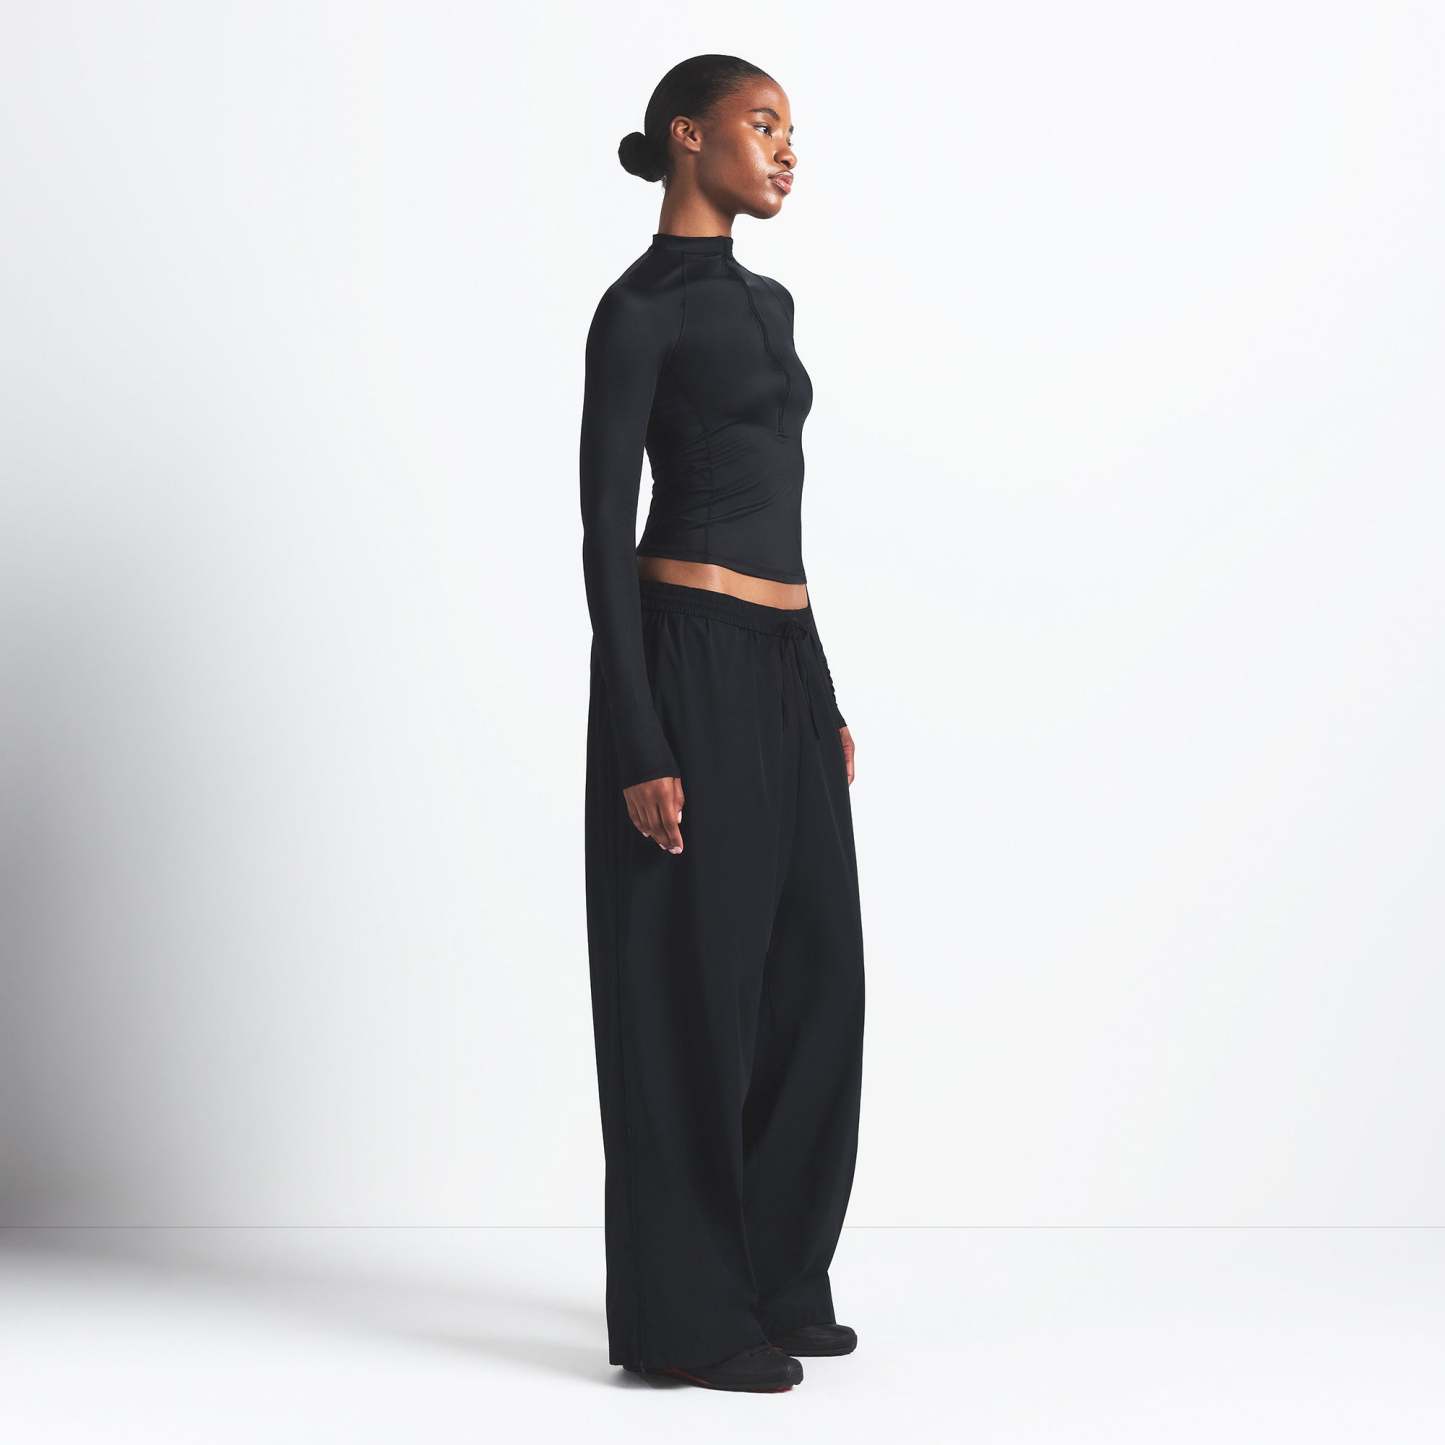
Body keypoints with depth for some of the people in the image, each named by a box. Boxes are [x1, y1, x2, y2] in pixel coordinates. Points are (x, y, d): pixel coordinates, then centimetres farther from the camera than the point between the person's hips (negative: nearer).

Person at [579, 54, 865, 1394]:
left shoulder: (764, 302, 18)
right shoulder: (639, 308, -8)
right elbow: (606, 532, -12)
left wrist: (825, 700, 19)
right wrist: (639, 748, -18)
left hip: (782, 665, 9)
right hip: (687, 663, -9)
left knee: (811, 976, 10)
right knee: (693, 987, -3)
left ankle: (774, 1284, 22)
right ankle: (687, 1316, 8)